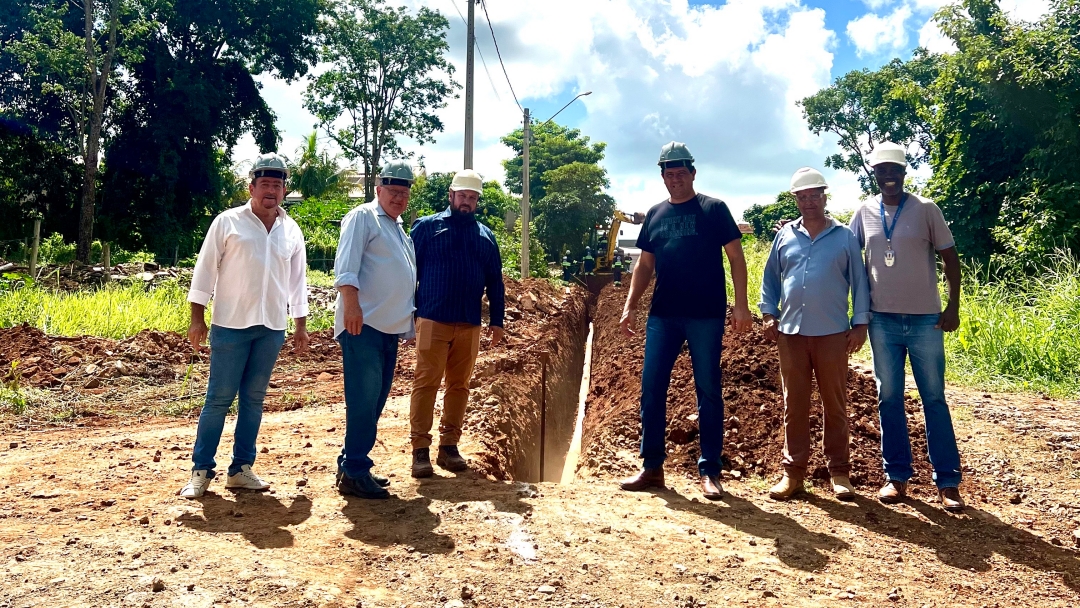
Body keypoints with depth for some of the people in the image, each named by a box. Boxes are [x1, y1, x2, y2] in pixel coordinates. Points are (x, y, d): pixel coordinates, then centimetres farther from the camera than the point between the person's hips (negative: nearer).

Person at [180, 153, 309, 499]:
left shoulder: (291, 231, 10)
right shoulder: (228, 222, -1)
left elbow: (297, 280, 15)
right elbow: (205, 269, -1)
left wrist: (301, 325, 13)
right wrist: (197, 318, -5)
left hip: (271, 328, 4)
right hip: (231, 325, -3)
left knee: (253, 400, 9)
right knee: (219, 398, -1)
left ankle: (241, 469, 18)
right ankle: (201, 470, 10)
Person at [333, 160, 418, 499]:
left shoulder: (399, 230, 24)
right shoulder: (363, 217, -3)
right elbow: (345, 266, -16)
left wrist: (409, 325, 26)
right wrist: (351, 305, -28)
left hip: (390, 328, 9)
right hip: (363, 325, -9)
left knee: (375, 401, 11)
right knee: (364, 400, -9)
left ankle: (352, 464, 21)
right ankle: (354, 474, -4)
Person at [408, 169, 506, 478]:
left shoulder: (486, 235, 14)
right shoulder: (427, 227, 4)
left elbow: (495, 281, 15)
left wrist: (497, 320, 9)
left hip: (470, 324, 4)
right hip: (433, 320, -4)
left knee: (459, 386, 8)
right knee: (426, 383, -4)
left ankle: (449, 446, 17)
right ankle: (420, 449, 1)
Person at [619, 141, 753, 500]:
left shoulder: (714, 209, 2)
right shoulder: (655, 214, 13)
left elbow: (735, 258, -2)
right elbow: (645, 264, 15)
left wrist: (741, 305, -11)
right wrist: (630, 306, 6)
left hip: (706, 316, -4)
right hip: (663, 316, 4)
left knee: (708, 391, 2)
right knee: (651, 389, 2)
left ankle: (710, 471, 11)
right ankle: (652, 467, 13)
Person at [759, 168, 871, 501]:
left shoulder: (845, 236, 3)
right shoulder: (785, 236, 9)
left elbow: (859, 282, 3)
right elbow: (770, 278, 14)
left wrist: (860, 323, -3)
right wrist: (768, 314, 3)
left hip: (832, 333, -2)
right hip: (791, 332, 2)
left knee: (835, 405, 7)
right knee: (794, 405, 7)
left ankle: (839, 471, 17)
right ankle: (793, 470, 14)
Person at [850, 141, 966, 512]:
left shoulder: (926, 210, -2)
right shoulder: (864, 213, 4)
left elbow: (949, 257, 1)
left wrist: (953, 306, -4)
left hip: (925, 319, -2)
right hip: (882, 321, 2)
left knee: (934, 399, 3)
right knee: (889, 400, 7)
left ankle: (948, 482, 10)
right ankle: (897, 477, 16)